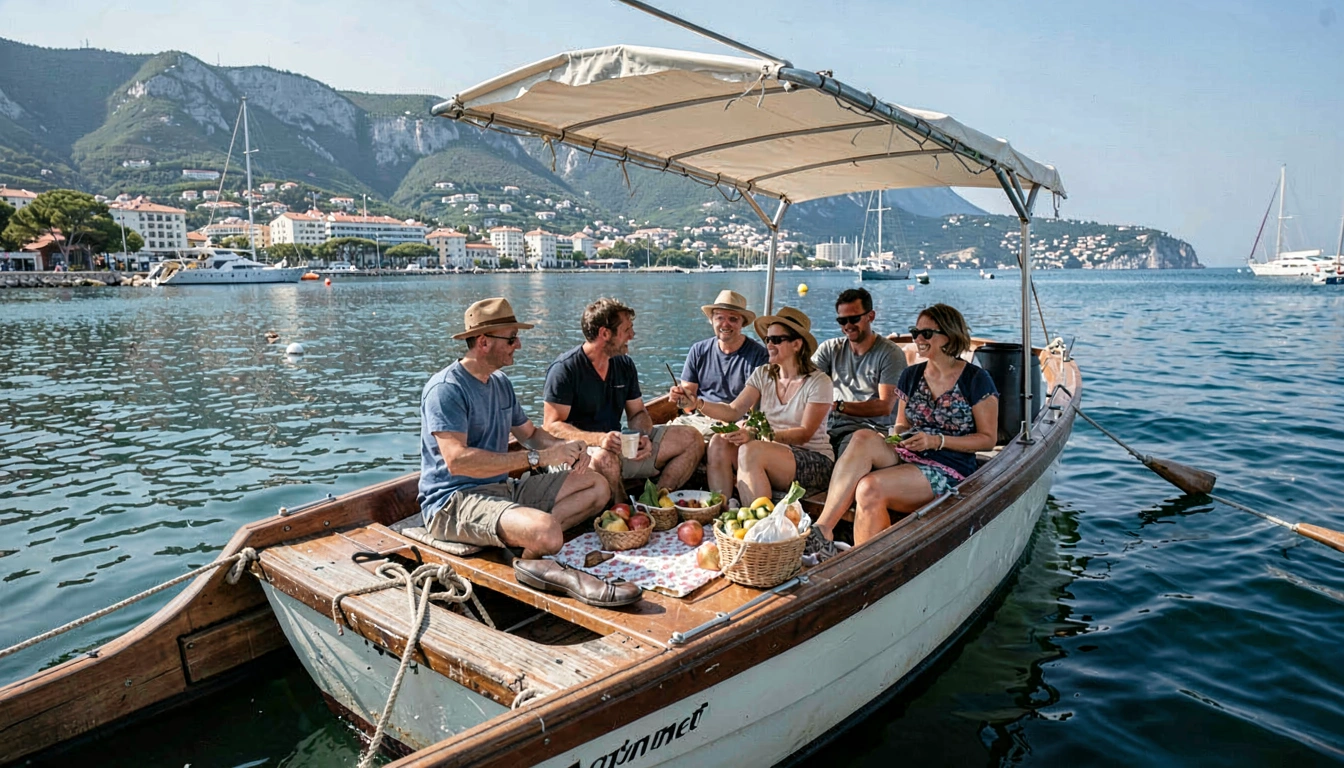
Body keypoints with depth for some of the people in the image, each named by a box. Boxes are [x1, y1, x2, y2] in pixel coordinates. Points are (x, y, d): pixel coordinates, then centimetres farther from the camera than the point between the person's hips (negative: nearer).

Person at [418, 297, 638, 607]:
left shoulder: (501, 383, 16)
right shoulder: (446, 388, -14)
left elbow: (529, 433, 24)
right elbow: (457, 460, -25)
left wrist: (564, 448, -1)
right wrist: (537, 458, -24)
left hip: (503, 488, 10)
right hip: (454, 500, -10)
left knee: (597, 486, -2)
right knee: (546, 532, -38)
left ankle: (529, 538, -21)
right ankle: (533, 563, -6)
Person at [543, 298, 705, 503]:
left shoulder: (625, 364, 9)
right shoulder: (565, 369, -12)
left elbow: (638, 413, 15)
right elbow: (552, 426, -16)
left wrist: (643, 436, -10)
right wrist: (598, 439, -31)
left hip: (620, 445, 7)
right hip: (579, 450, -7)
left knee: (692, 439, -2)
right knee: (605, 457, -42)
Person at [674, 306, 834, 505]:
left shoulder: (818, 382, -9)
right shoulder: (762, 375, 7)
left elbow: (805, 434, -17)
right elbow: (733, 411, -2)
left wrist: (756, 436, -31)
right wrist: (698, 403, -20)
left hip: (814, 461, -5)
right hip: (773, 454, 5)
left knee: (750, 450, -32)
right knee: (718, 443, -18)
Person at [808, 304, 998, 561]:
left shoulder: (976, 380, -2)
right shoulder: (911, 375, 14)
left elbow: (988, 438, -1)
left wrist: (937, 441, -14)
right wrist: (894, 434, -3)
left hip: (948, 470, -5)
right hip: (906, 458, 5)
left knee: (870, 488, -33)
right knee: (864, 438, -30)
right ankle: (821, 532, -35)